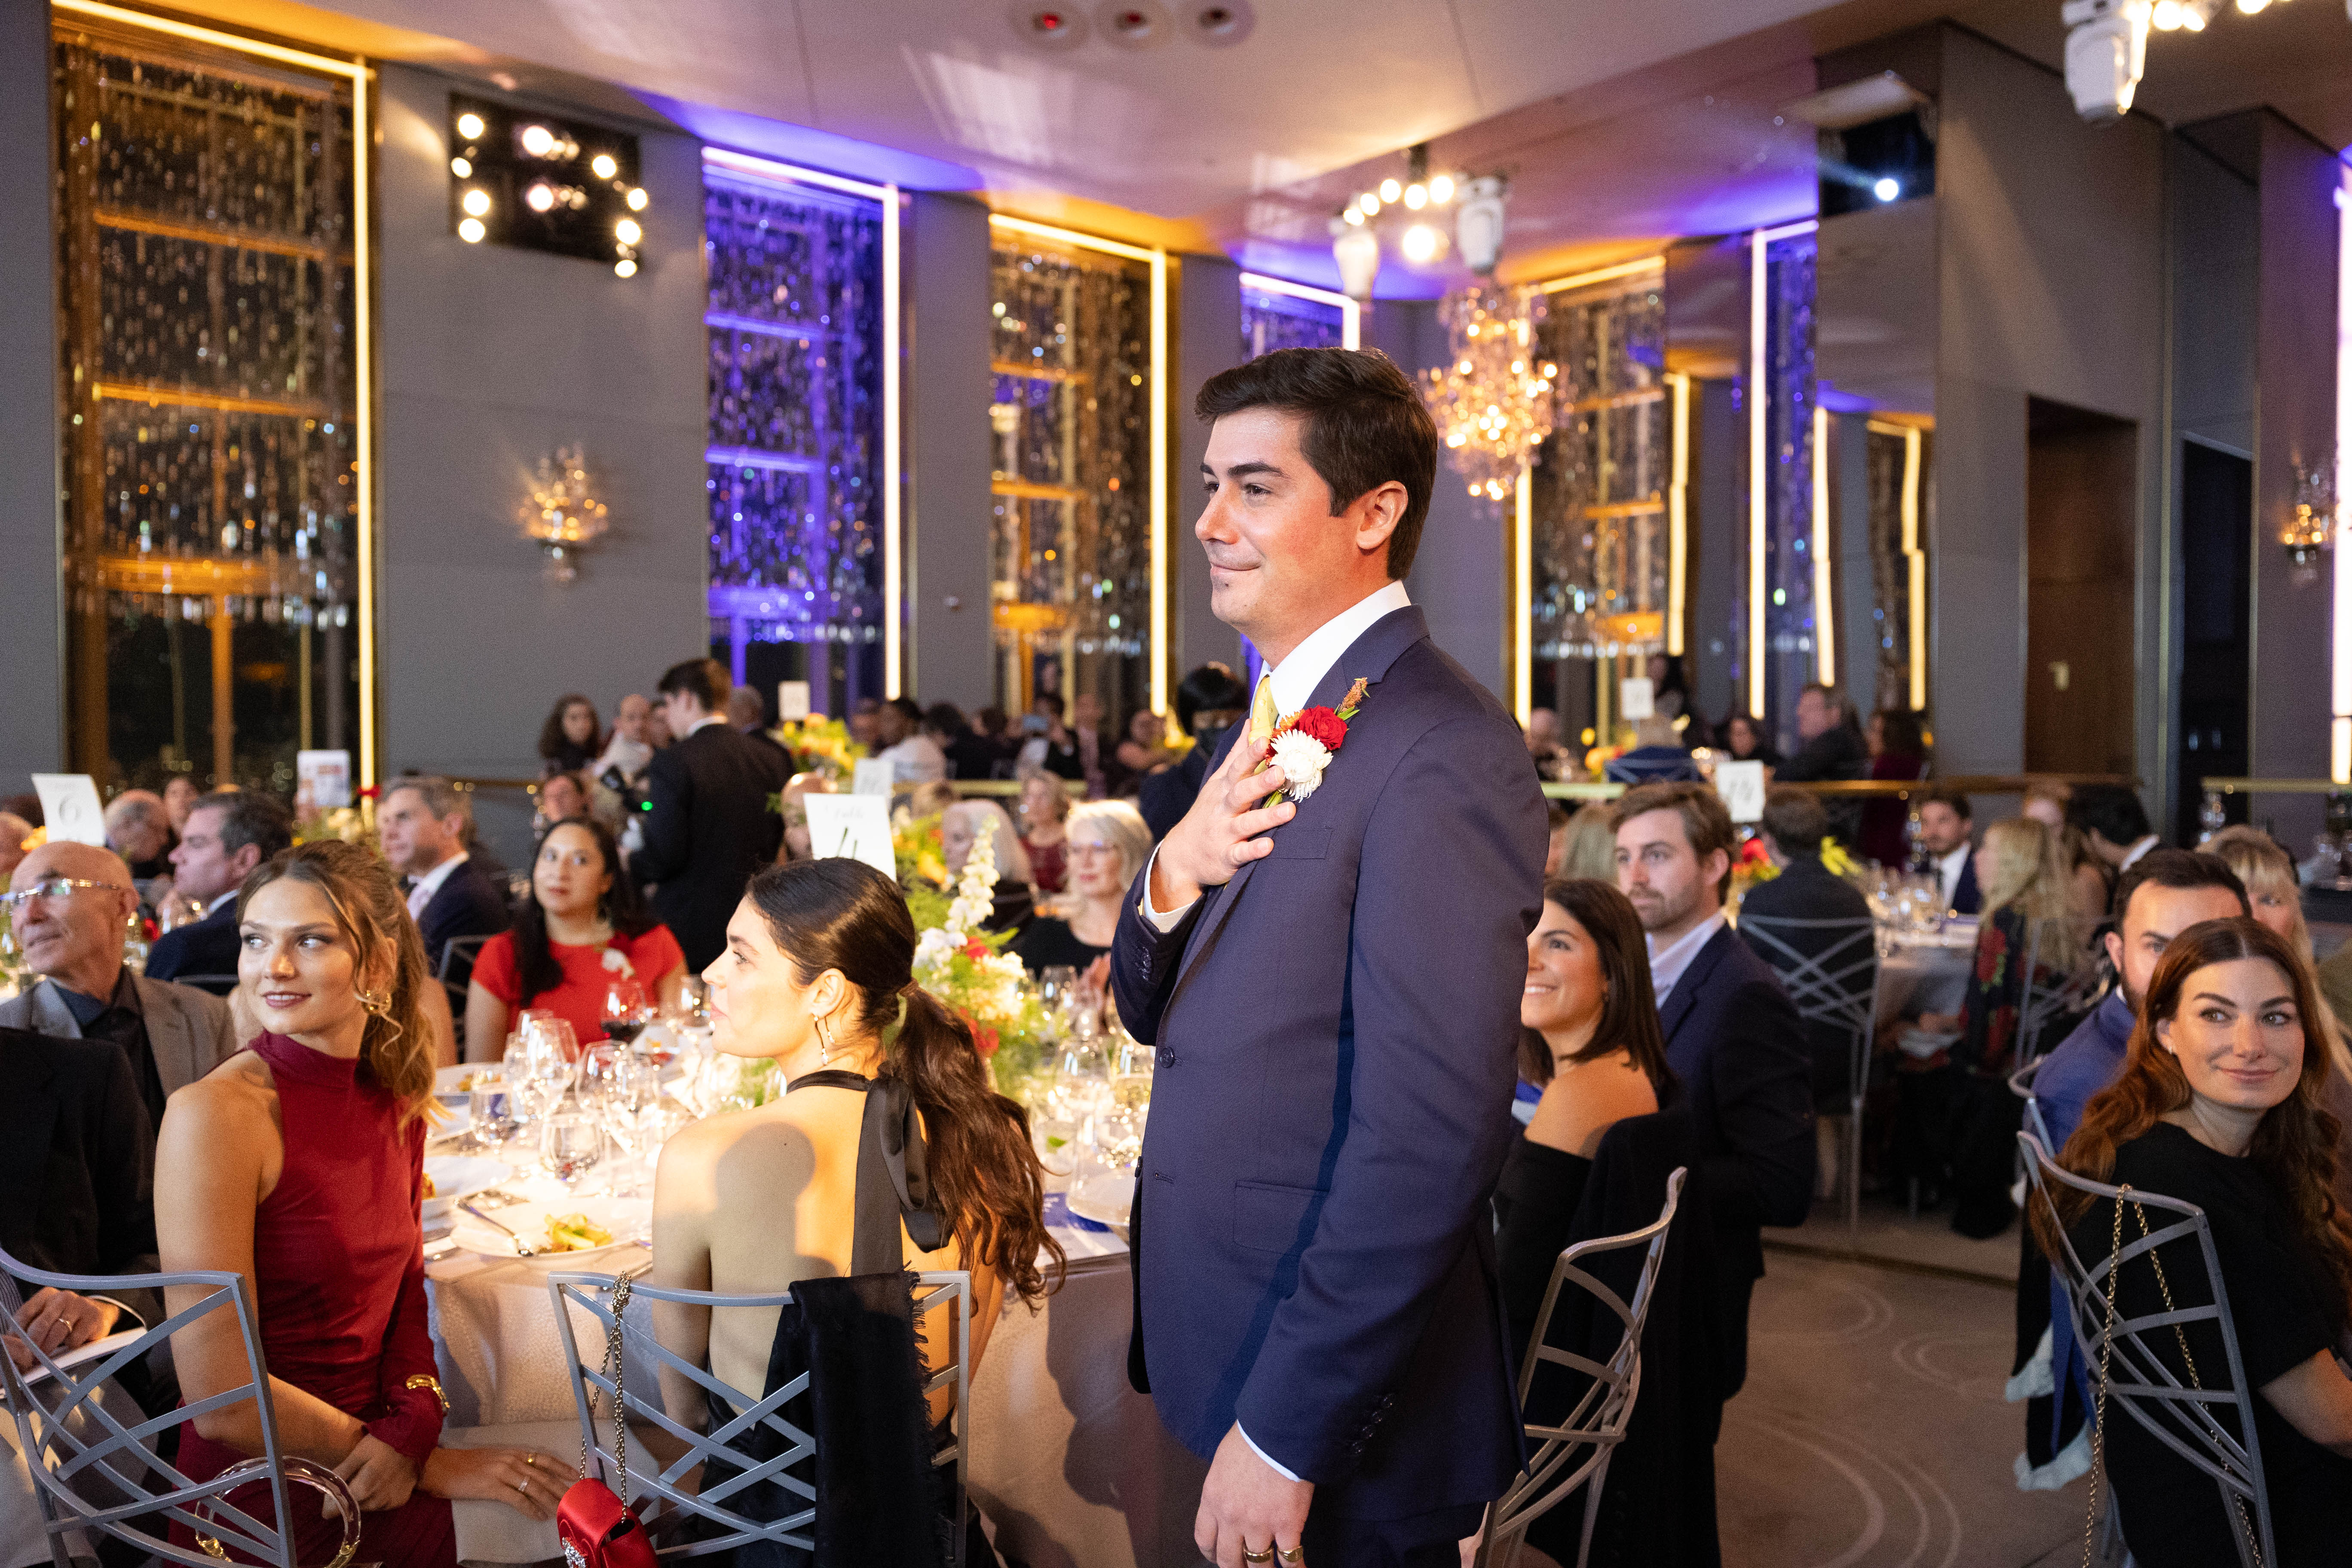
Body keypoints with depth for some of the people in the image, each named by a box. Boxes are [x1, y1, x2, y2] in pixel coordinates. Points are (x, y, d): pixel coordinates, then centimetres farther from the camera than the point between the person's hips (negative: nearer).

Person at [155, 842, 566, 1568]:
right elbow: (220, 1397, -17)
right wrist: (433, 1466, -11)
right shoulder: (213, 1113, -16)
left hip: (385, 1490, 6)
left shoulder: (397, 1106, 2)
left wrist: (413, 1428, -9)